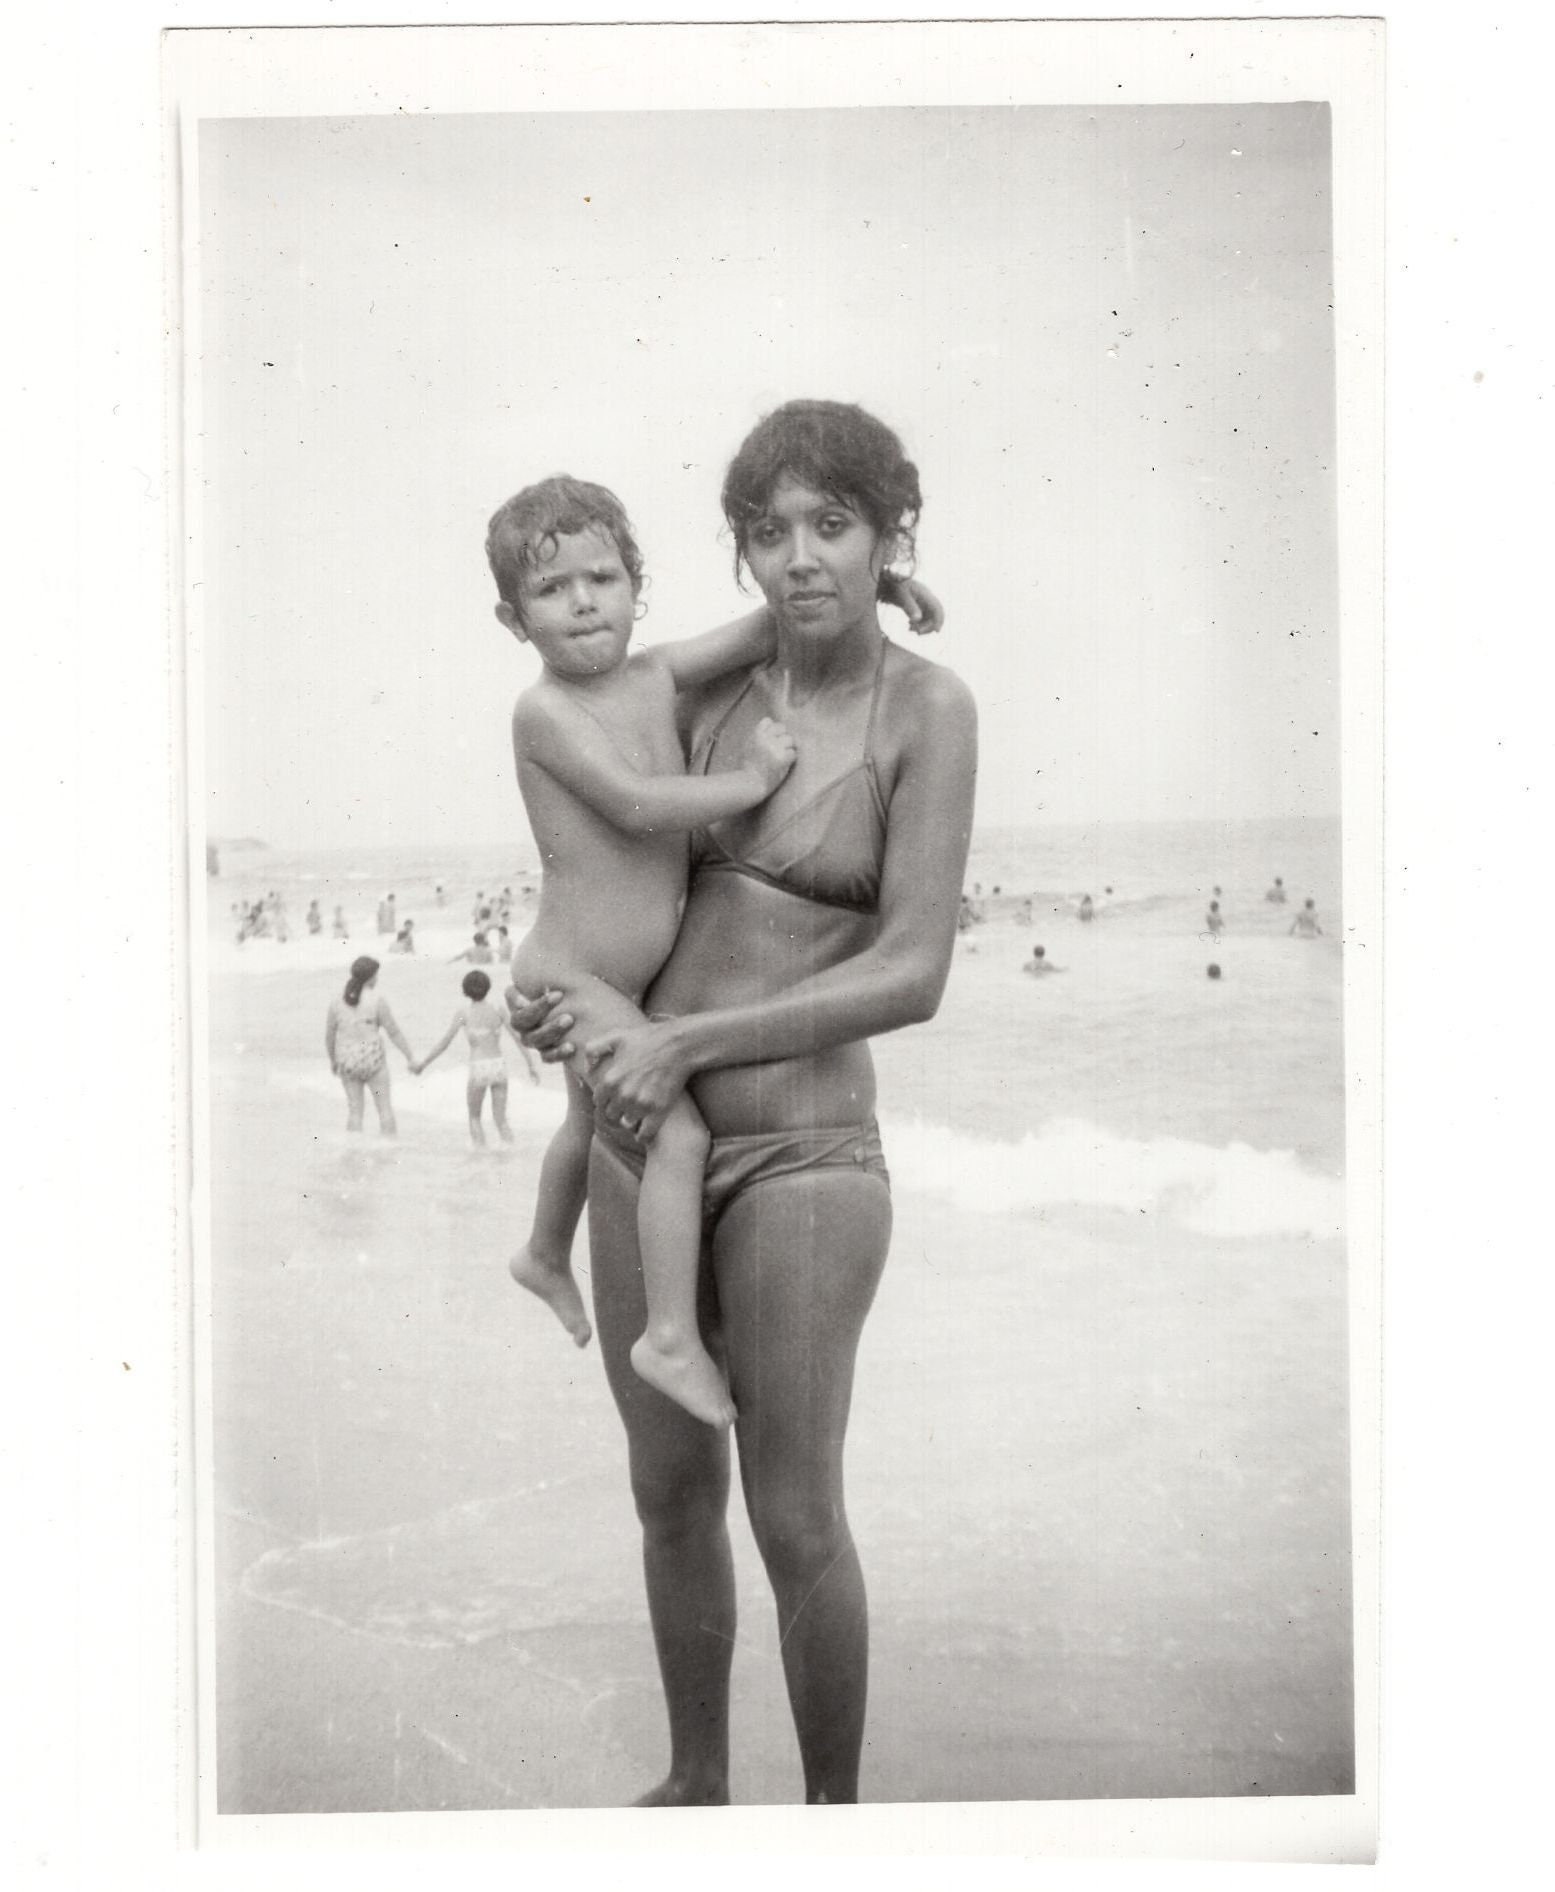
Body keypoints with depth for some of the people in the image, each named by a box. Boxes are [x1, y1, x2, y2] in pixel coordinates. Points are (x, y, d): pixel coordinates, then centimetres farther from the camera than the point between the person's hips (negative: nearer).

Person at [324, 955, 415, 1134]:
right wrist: (410, 1059, -1)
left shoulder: (337, 1002, -4)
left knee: (355, 1110, 14)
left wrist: (332, 1060, 20)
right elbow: (394, 1033, -10)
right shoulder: (378, 1002, -14)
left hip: (348, 1062, 3)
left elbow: (329, 1035, 4)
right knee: (385, 1107, 11)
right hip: (373, 1061, -3)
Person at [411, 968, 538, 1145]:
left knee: (475, 1118, 20)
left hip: (478, 1069, -2)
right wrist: (531, 1066, 9)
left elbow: (444, 1042, -3)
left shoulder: (463, 1012, -2)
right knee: (501, 1120, 11)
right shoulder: (498, 1009, 4)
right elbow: (519, 1037, 2)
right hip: (499, 1066, 2)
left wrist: (423, 1063, 7)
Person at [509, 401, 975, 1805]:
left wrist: (685, 1042, -18)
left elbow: (913, 976, -17)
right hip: (645, 1125, 5)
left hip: (800, 1149, -5)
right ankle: (697, 1781, 35)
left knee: (797, 1522, 1)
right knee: (673, 1492, 15)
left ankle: (835, 1809, 24)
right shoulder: (718, 689, 4)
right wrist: (567, 992, 1)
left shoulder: (928, 706, -11)